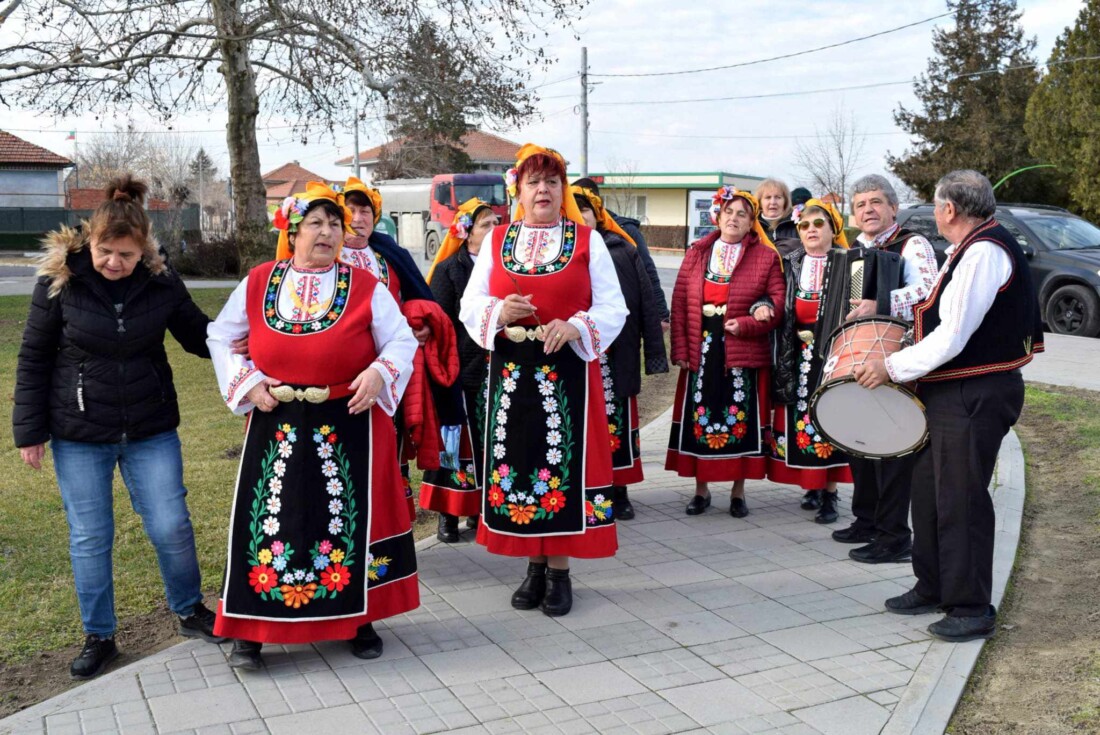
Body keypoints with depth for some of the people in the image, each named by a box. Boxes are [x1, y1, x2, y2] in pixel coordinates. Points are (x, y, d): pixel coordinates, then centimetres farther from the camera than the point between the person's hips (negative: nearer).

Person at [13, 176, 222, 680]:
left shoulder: (161, 282, -6)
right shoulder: (60, 280, -9)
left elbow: (199, 336, 6)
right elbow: (34, 358, -2)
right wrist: (30, 430, -2)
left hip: (151, 431, 1)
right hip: (79, 435, -1)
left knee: (171, 527, 2)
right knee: (89, 538, 7)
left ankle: (189, 611, 28)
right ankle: (99, 637, 25)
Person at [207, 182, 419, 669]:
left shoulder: (366, 287, -3)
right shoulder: (257, 284, 2)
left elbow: (402, 341, -1)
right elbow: (220, 337, 11)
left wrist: (380, 373, -20)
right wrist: (246, 383, -3)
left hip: (348, 427, -1)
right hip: (276, 427, 1)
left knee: (348, 517, 8)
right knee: (271, 519, 3)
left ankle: (359, 619, 24)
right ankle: (251, 631, 16)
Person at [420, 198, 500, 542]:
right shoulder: (448, 269, -1)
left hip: (497, 371, 4)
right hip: (463, 372, -4)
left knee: (491, 443, 8)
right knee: (459, 443, -1)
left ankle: (481, 510, 18)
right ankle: (449, 513, 8)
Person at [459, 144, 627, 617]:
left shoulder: (588, 241, 3)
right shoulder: (496, 241, 10)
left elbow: (613, 308, -1)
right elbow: (470, 304, 7)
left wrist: (575, 327, -19)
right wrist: (498, 313, -15)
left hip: (568, 370, -2)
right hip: (511, 371, 3)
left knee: (563, 463, 0)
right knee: (517, 460, 5)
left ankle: (559, 570, 12)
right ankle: (535, 566, 19)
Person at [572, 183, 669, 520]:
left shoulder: (623, 250, 5)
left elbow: (645, 302, 4)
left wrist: (654, 349, 1)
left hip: (619, 356, 1)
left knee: (619, 421, 9)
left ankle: (619, 490, 21)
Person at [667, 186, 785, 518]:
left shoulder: (766, 257, 2)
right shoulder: (696, 253, 8)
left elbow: (778, 303, -3)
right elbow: (679, 302, 4)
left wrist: (746, 325, -17)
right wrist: (680, 349, -3)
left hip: (745, 352, -2)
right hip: (701, 351, 2)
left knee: (741, 419, 3)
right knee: (699, 416, 5)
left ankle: (738, 492, 17)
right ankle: (701, 490, 18)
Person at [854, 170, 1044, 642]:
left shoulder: (985, 253, -18)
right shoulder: (971, 249, 15)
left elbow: (953, 336, -22)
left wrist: (891, 367, -16)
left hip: (976, 397, -10)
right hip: (952, 393, 10)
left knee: (961, 501, -2)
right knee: (929, 489, 17)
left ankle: (972, 609, 10)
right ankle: (933, 589, 31)